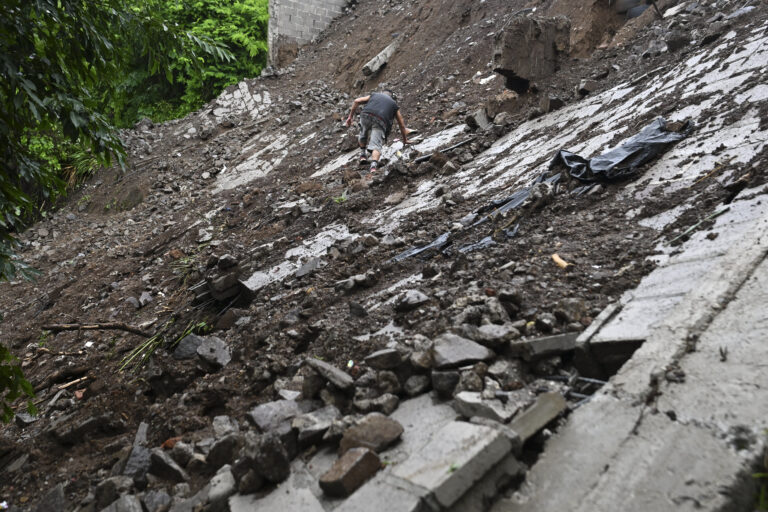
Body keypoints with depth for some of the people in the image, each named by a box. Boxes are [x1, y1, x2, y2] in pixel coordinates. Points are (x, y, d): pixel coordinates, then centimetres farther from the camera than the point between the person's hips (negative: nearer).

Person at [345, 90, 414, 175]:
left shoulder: (374, 95, 33)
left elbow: (356, 101, 20)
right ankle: (374, 165, -35)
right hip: (380, 121, -2)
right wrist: (405, 139, 45)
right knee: (376, 145, -12)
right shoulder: (394, 104, 31)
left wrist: (350, 116, 22)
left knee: (363, 136, 32)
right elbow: (402, 124, 34)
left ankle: (363, 155, 31)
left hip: (366, 116, 2)